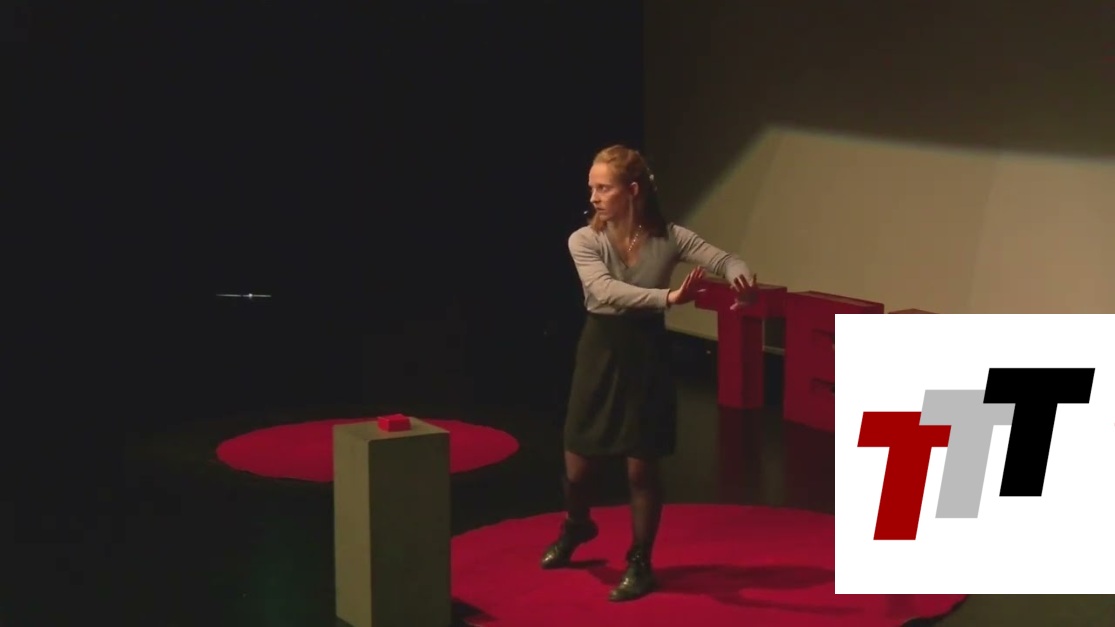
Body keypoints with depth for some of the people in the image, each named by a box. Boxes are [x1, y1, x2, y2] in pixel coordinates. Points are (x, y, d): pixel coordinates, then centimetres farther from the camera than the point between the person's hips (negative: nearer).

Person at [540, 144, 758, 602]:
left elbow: (725, 260, -11)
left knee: (642, 467, 3)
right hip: (600, 352, 1)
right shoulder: (584, 241, -12)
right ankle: (576, 527, 44)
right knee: (577, 463, 10)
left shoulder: (669, 238, -8)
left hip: (647, 354, -1)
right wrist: (668, 298, -42)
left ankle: (639, 564, 22)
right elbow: (605, 291, -29)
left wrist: (740, 278, -36)